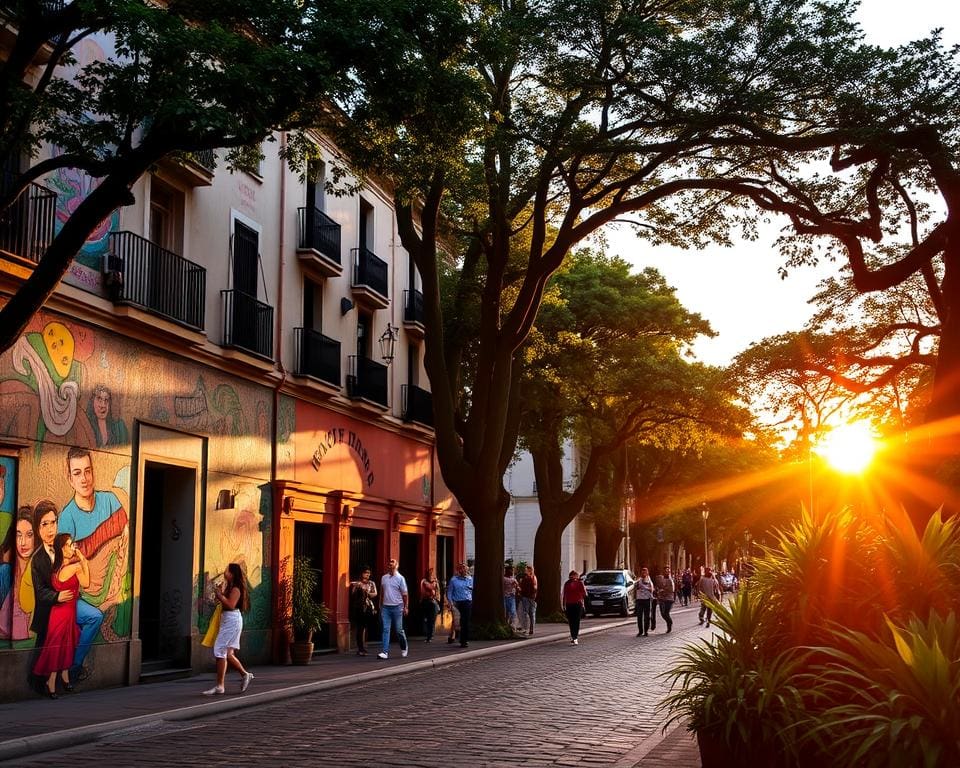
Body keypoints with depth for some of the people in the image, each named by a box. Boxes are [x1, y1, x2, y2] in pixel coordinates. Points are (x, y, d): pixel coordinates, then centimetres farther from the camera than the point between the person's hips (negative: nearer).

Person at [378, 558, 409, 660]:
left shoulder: (400, 578, -3)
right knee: (385, 629, -4)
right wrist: (380, 605, 13)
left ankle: (404, 648, 28)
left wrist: (406, 607, -7)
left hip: (397, 607, -3)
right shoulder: (384, 577, 9)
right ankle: (385, 652, -7)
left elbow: (405, 594, -3)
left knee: (399, 630, 5)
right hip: (385, 607, 3)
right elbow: (382, 592, 15)